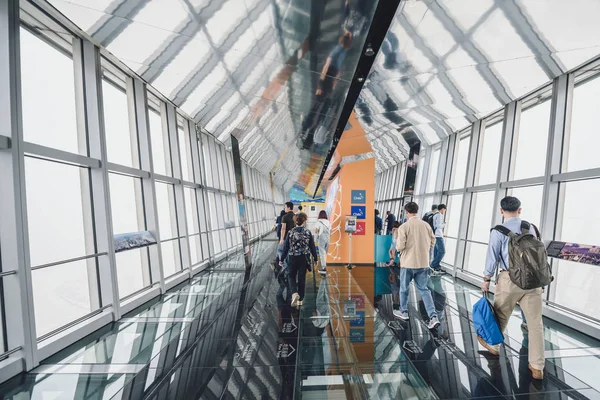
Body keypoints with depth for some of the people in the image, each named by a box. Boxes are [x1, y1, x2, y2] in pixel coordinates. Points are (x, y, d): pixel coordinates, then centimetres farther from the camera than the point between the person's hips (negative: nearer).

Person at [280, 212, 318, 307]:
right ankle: (300, 300, 21)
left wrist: (282, 259, 7)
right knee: (302, 278, 12)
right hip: (304, 258, 1)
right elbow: (312, 247, -1)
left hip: (293, 258, -1)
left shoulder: (290, 233, -8)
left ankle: (294, 293, -8)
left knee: (292, 276, 17)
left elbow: (286, 247, -4)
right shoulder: (308, 233, -7)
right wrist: (315, 259, 10)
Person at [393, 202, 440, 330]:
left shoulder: (404, 227, -15)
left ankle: (403, 312, 32)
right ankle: (433, 317, 6)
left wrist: (397, 246, 4)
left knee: (404, 288, 16)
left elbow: (400, 246, -18)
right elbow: (432, 243, 7)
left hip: (408, 263, -4)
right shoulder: (426, 225, -1)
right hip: (423, 263, 4)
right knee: (424, 289, 15)